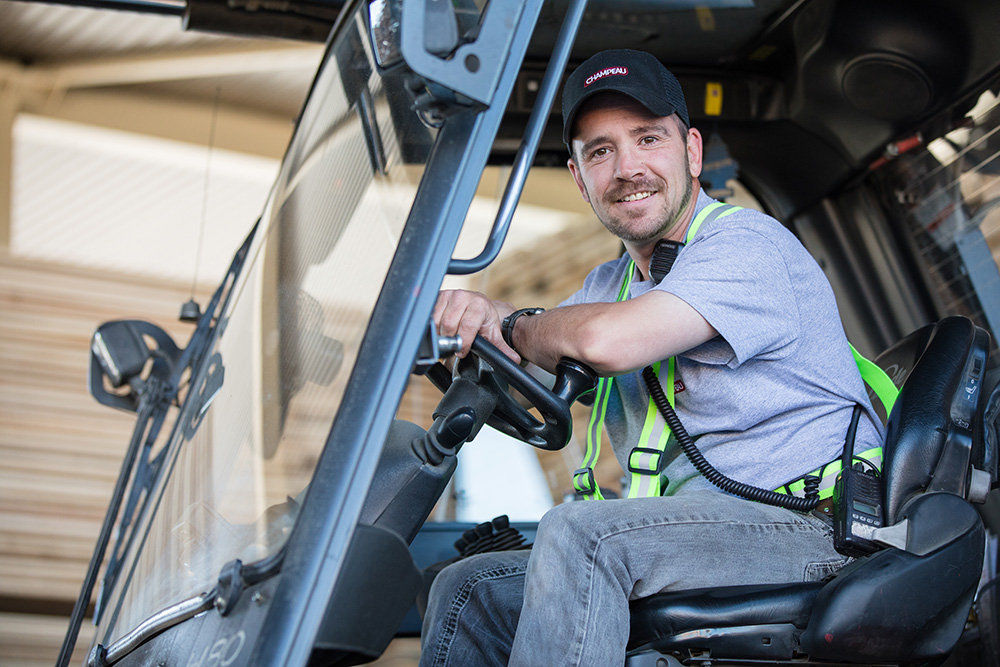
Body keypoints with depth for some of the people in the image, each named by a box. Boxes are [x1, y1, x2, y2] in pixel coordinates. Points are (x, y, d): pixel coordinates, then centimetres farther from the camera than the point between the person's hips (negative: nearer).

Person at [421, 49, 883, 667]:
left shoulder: (747, 243, -11)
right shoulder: (611, 283, 18)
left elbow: (608, 340, -27)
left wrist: (515, 326, -6)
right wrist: (480, 309, -5)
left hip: (816, 537, -8)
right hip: (690, 538, 8)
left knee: (580, 533, -30)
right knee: (468, 589, -1)